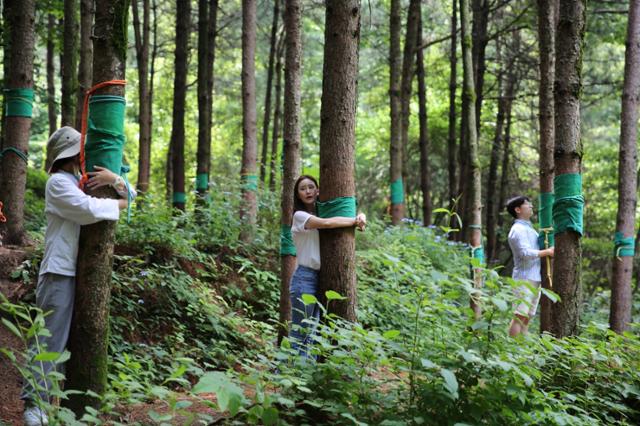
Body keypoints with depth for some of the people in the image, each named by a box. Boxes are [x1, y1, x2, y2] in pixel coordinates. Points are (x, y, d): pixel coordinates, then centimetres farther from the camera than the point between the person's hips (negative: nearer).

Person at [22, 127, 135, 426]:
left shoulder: (85, 182, 16)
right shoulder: (58, 182, -8)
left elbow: (128, 195, 11)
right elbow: (88, 210, -23)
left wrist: (115, 180, -10)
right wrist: (117, 205, -6)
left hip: (83, 270, 8)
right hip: (60, 272, -8)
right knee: (52, 340, -11)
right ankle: (34, 402, -9)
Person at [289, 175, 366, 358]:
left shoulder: (319, 213, 16)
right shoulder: (300, 216, -5)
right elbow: (327, 223, -22)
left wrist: (361, 217, -6)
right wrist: (355, 221, -11)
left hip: (321, 278, 7)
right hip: (304, 277, -7)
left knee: (311, 336, 6)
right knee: (298, 334, -9)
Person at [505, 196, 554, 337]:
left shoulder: (529, 229, 23)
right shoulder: (518, 229, -8)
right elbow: (525, 253, -19)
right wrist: (547, 252, -14)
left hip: (535, 278, 10)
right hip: (525, 278, -10)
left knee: (527, 317, 8)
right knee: (520, 316, -13)